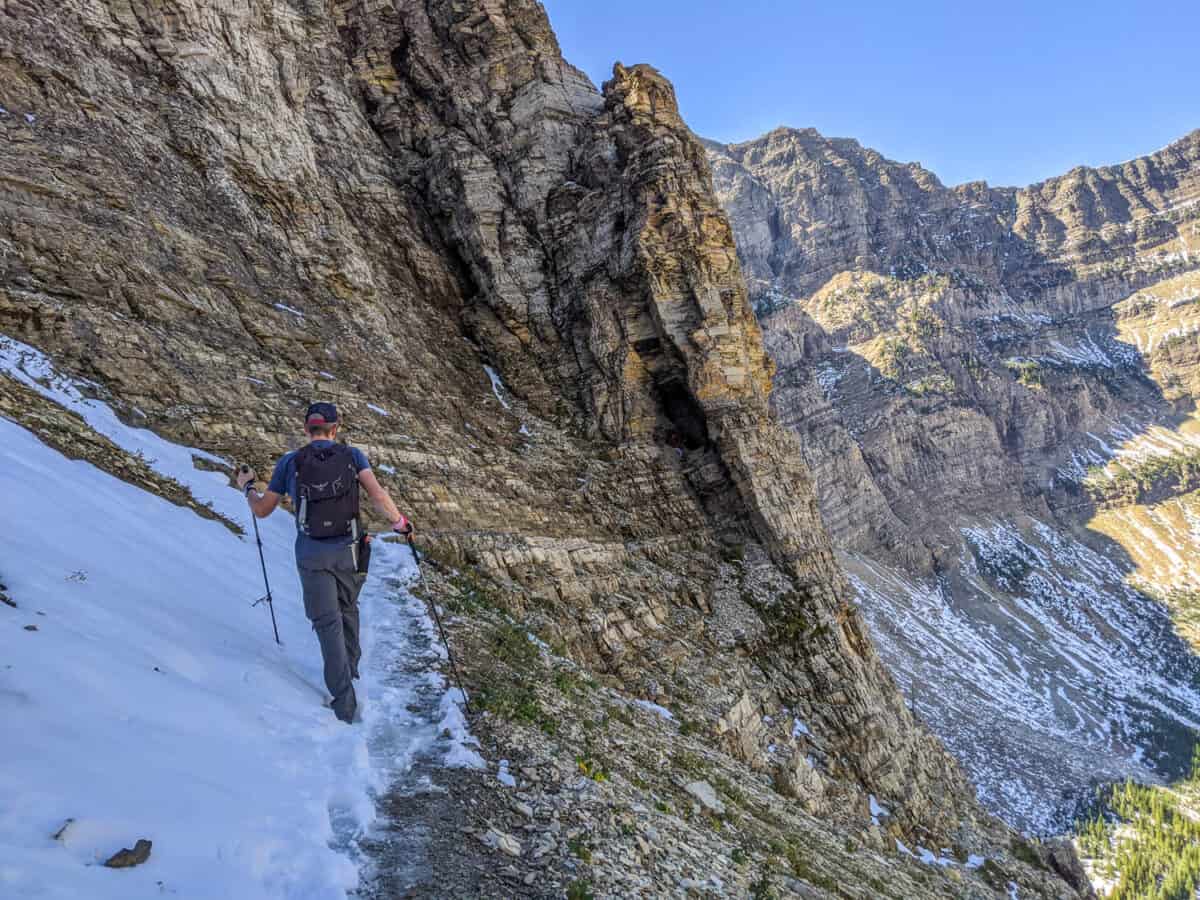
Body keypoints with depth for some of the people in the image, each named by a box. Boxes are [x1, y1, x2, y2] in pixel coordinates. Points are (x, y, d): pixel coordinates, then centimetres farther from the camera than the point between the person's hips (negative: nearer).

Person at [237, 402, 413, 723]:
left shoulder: (289, 462, 0)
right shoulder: (352, 455, -1)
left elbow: (262, 510, 8)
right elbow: (377, 494, -15)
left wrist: (247, 487, 27)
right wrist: (399, 522, -1)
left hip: (312, 555, -1)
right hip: (348, 551, 1)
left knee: (328, 623, 4)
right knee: (348, 609, 26)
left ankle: (344, 701, -1)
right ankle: (351, 668, 41)